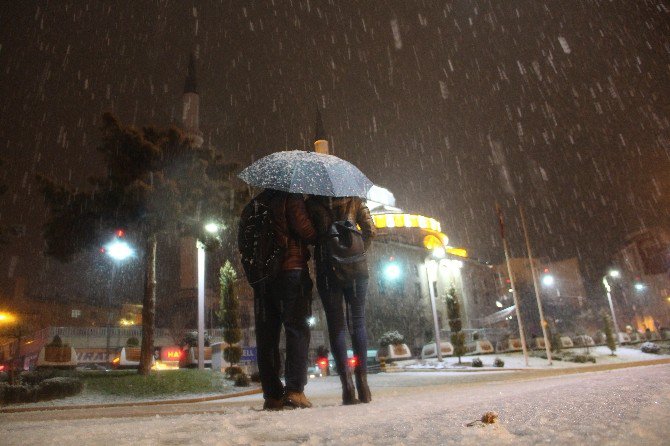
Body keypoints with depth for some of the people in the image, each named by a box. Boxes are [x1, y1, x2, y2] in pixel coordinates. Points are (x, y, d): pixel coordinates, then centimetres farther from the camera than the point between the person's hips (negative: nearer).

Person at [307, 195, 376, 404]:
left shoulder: (312, 203, 4)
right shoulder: (354, 200, 9)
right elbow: (370, 231, 2)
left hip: (327, 269, -1)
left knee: (335, 325, 2)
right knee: (358, 322, 6)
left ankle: (347, 385, -5)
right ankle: (362, 383, 3)